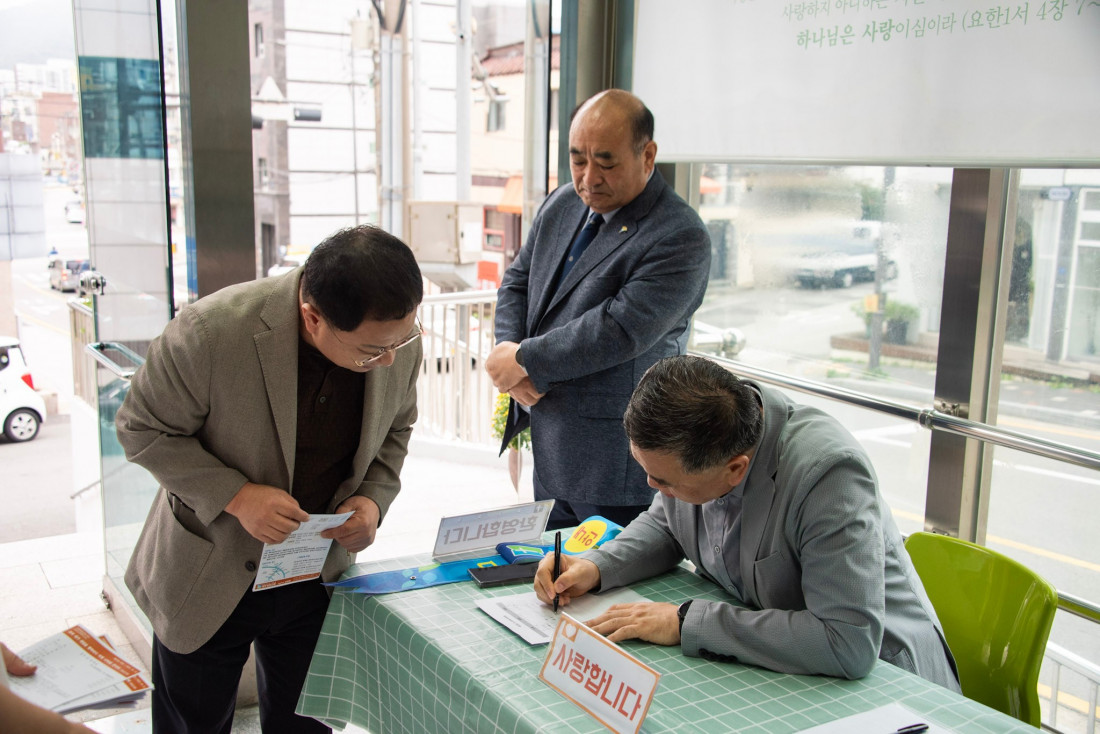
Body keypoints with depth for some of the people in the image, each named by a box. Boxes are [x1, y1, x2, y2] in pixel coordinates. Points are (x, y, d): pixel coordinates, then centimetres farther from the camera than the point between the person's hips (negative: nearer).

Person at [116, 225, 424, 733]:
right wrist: (236, 496, -26)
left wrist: (374, 498, -13)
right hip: (208, 577, -3)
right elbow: (142, 428, -15)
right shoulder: (211, 331, -28)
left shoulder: (399, 343, -14)